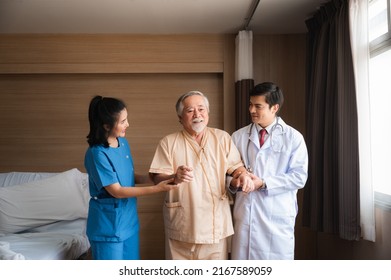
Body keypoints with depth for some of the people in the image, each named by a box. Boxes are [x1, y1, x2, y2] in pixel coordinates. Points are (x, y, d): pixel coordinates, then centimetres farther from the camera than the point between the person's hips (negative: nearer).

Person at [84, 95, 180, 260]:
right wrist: (157, 188, -23)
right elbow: (116, 191, -21)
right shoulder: (97, 154, -22)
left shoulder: (123, 143, 2)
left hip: (128, 220, 7)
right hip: (108, 224, -7)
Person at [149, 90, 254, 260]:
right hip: (181, 224, -1)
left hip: (216, 222, 2)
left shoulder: (222, 138, 5)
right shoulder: (169, 142, -1)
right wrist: (175, 177, -27)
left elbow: (235, 166, 7)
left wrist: (243, 175, -16)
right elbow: (158, 178, -6)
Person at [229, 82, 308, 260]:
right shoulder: (238, 136, 7)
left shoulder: (293, 137, -1)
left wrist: (263, 183, -16)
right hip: (245, 213, 2)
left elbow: (299, 177, -7)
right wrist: (232, 182, -14)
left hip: (278, 215, -2)